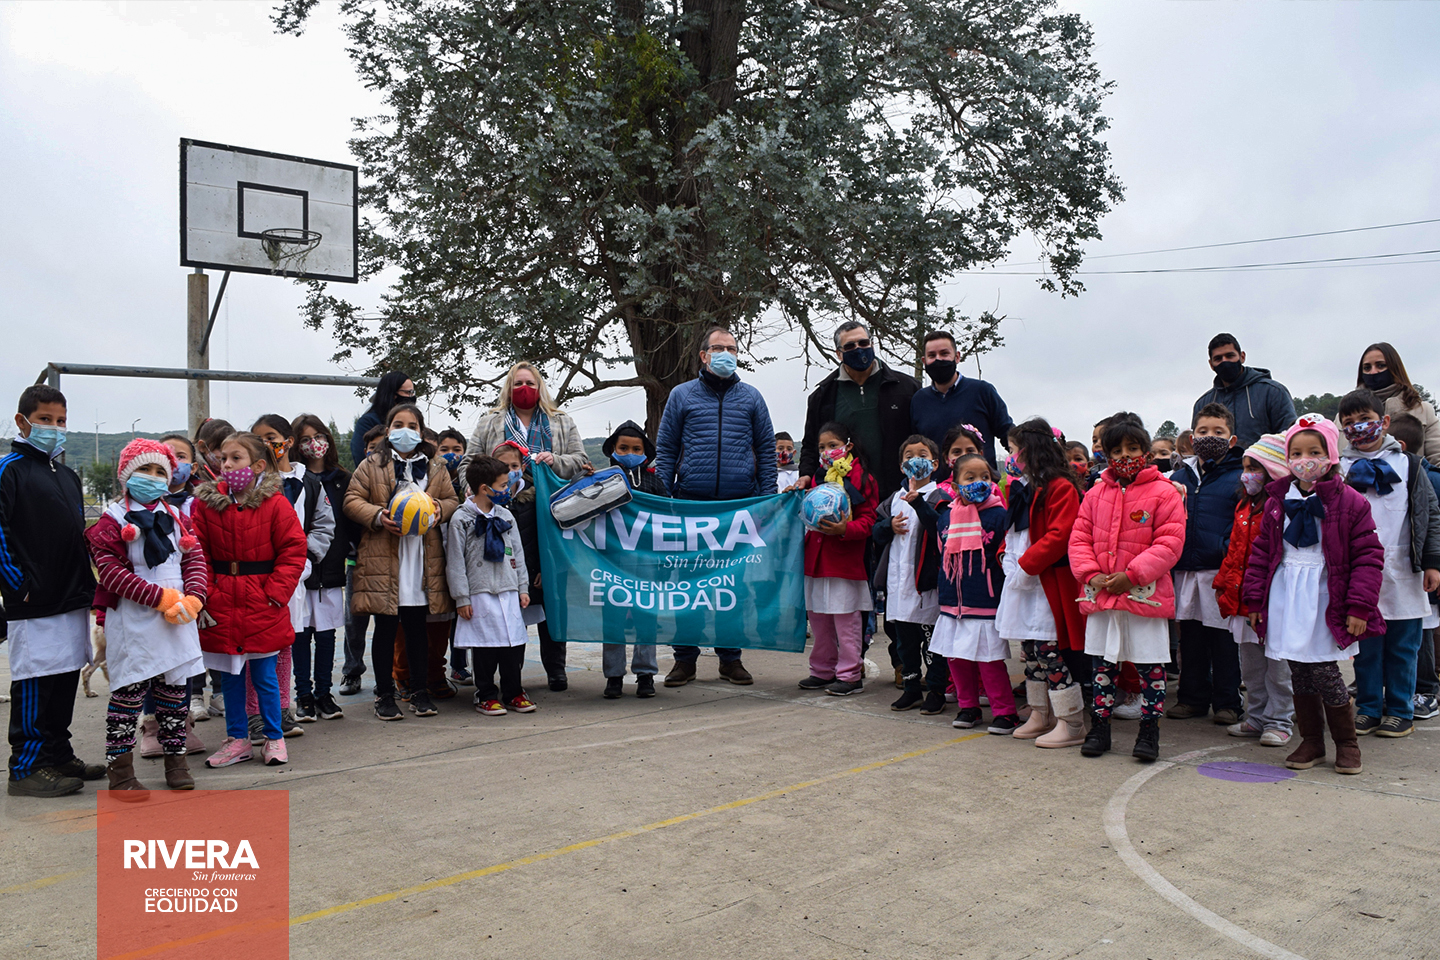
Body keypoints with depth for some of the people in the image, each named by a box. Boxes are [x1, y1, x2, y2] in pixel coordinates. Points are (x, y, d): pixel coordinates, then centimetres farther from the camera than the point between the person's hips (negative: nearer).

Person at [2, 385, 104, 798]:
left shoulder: (68, 476, 17)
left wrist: (86, 582, 15)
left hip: (73, 600, 8)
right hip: (33, 603, -8)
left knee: (65, 680, 14)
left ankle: (59, 756, 25)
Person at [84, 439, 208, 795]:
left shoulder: (173, 517, 13)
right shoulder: (113, 520, -3)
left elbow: (195, 559, 8)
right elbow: (111, 571, -12)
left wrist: (192, 598, -10)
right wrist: (160, 597, -18)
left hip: (177, 621, 5)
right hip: (134, 623, -5)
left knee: (175, 691, 11)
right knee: (130, 693, -1)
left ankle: (176, 760, 23)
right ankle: (120, 771, 8)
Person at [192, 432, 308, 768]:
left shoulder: (275, 503, -6)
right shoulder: (206, 502, 1)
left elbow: (293, 551, -5)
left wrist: (276, 591, -12)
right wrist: (202, 594, -5)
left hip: (262, 605, -3)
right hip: (221, 605, 3)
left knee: (264, 676, 6)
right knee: (230, 676, 13)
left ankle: (274, 737, 21)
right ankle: (237, 739, 26)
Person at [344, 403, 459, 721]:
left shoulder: (435, 467, 12)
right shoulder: (372, 465, 4)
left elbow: (452, 500, 16)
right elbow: (352, 501, 1)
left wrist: (439, 510, -6)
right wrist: (378, 516, -15)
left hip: (423, 559, 2)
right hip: (384, 558, -2)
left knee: (417, 627, 9)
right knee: (386, 628, 3)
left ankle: (420, 692, 19)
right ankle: (384, 694, 14)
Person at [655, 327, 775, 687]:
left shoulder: (751, 397, 11)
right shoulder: (682, 395, 9)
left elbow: (766, 451, 10)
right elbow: (665, 451, 7)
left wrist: (767, 501, 2)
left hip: (741, 503, 1)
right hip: (690, 503, -1)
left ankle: (730, 657, 17)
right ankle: (685, 658, 11)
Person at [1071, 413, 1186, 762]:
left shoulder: (1163, 492, -5)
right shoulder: (1097, 493, 8)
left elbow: (1170, 543, -12)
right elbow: (1079, 537, 7)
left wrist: (1132, 575, -19)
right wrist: (1091, 574, -8)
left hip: (1145, 595, -4)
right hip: (1100, 595, 4)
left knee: (1150, 665, 6)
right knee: (1103, 664, 13)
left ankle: (1149, 729, 20)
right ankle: (1100, 725, 25)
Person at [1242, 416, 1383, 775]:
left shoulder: (1349, 502, -3)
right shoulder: (1277, 502, 8)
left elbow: (1369, 555, -4)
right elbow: (1260, 552, 11)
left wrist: (1359, 606, -9)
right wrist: (1255, 599, 7)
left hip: (1325, 597, -4)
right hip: (1285, 596, 4)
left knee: (1323, 672, -6)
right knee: (1299, 673, 10)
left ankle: (1346, 742, 15)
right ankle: (1311, 741, 23)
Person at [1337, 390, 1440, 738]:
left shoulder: (1407, 464, 7)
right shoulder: (1338, 468, 6)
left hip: (1403, 573, 0)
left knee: (1403, 646, 7)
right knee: (1365, 645, 7)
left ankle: (1400, 710, 19)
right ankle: (1368, 708, 19)